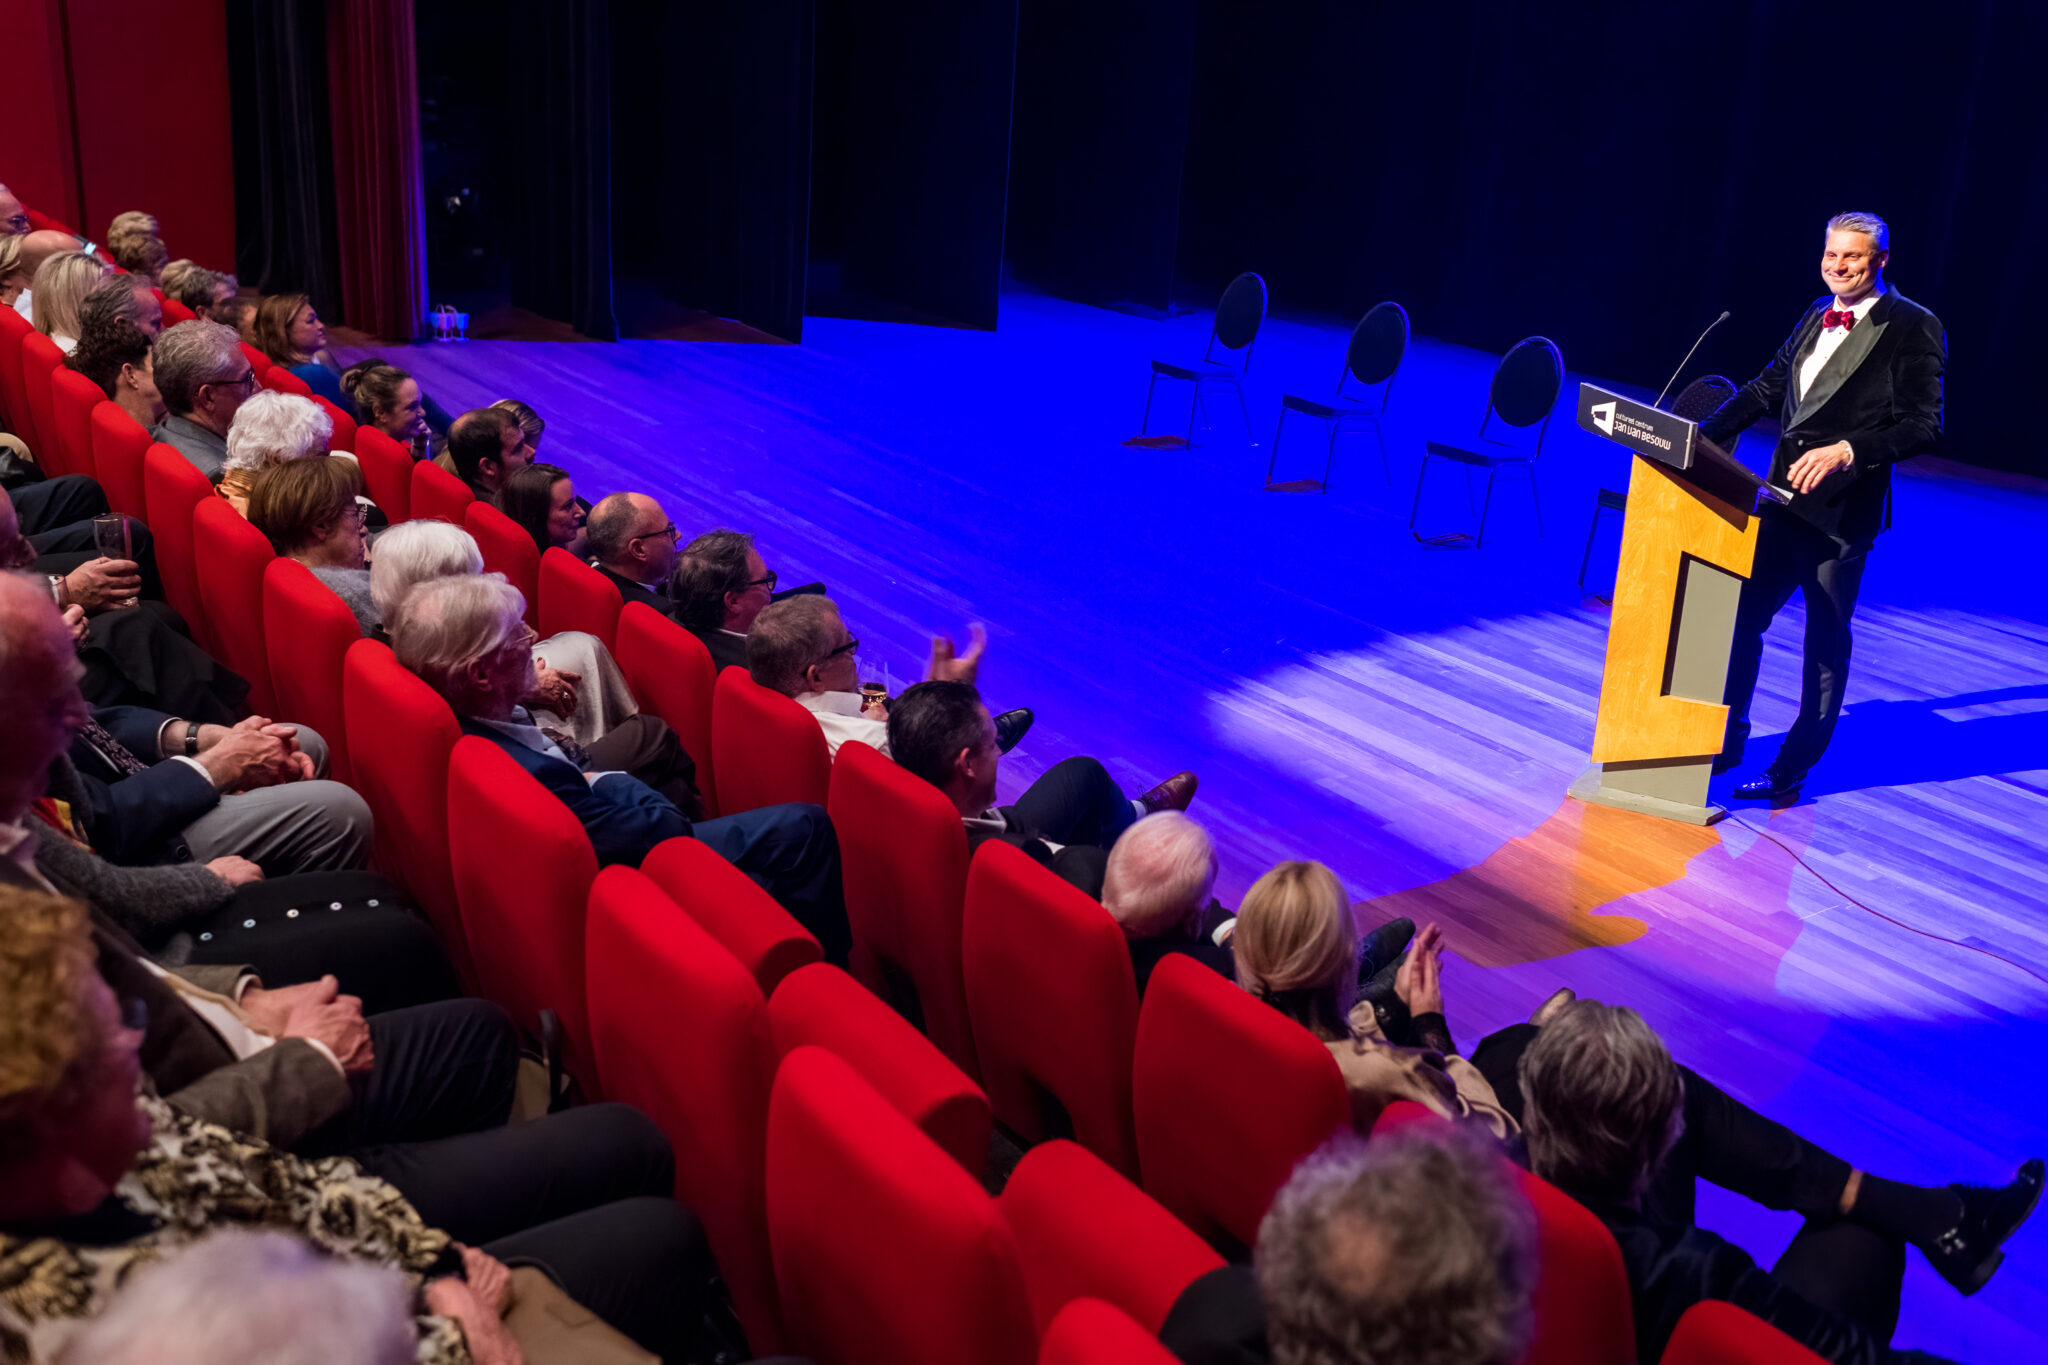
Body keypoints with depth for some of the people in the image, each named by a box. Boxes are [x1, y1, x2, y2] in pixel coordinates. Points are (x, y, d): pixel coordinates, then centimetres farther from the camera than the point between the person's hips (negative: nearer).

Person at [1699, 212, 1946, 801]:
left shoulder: (1913, 328, -9)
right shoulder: (1817, 314, 11)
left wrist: (1847, 450, -26)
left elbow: (1923, 426, -15)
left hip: (1842, 509, -6)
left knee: (1826, 642, 6)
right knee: (1741, 616, 10)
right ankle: (1726, 742, 25)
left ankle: (1793, 768, 17)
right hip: (1783, 498, 6)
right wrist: (1704, 434, 4)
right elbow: (1768, 387, 15)